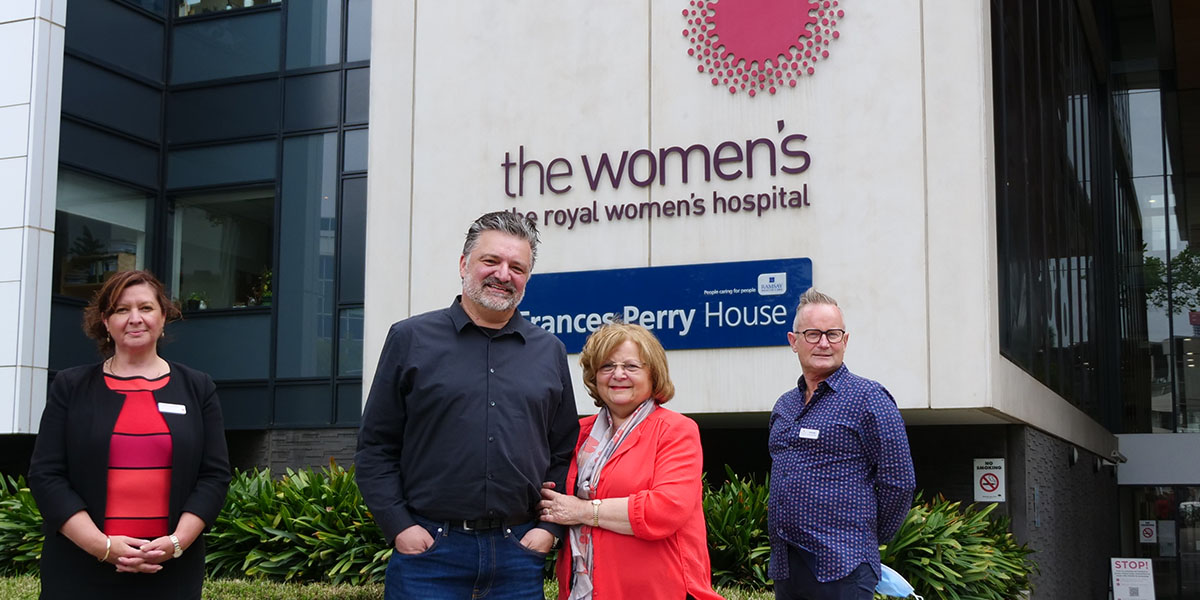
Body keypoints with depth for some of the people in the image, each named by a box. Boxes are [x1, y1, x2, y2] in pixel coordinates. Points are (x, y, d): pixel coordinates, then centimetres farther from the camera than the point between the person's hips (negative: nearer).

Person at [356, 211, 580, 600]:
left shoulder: (550, 352, 11)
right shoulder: (410, 339, 3)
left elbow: (563, 453, 13)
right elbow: (375, 447, 2)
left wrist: (549, 527, 2)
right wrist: (398, 526, -6)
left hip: (518, 553, 2)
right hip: (426, 551, -2)